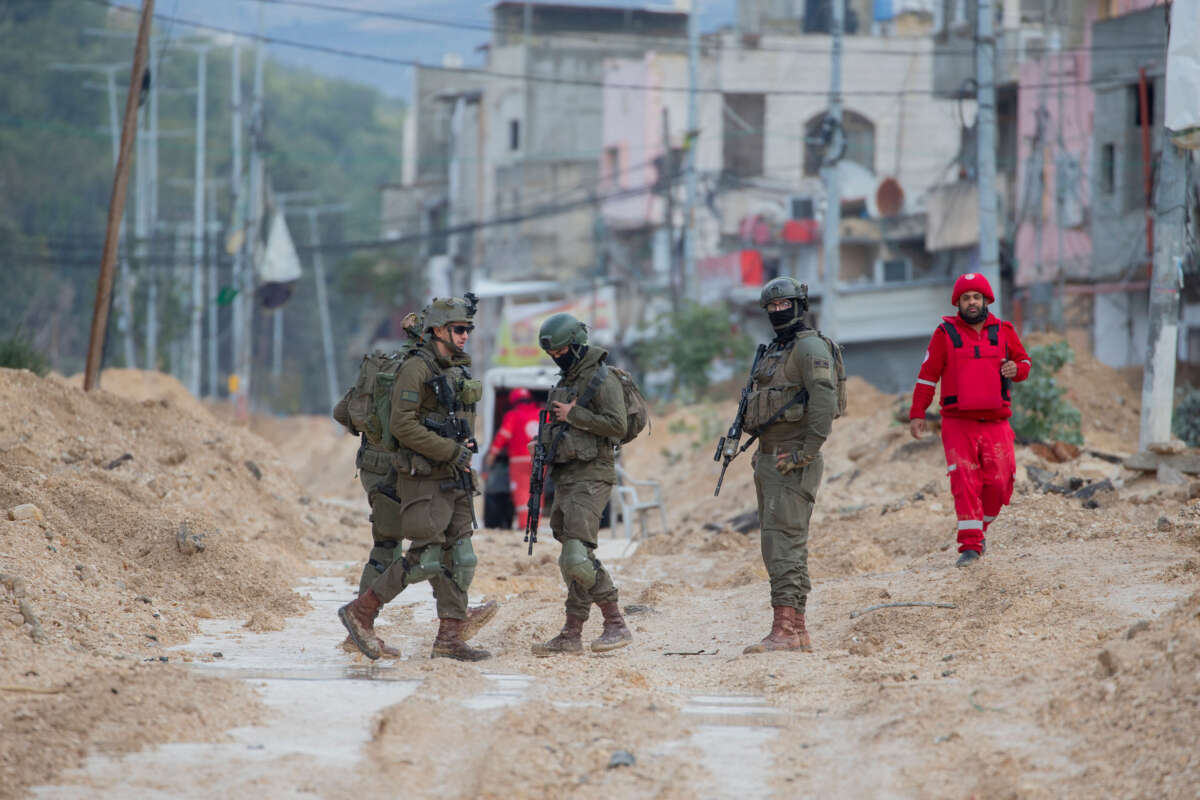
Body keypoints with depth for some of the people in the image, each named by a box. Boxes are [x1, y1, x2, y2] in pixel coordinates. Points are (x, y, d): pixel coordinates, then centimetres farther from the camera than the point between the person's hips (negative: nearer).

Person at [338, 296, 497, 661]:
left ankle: (450, 637, 6)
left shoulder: (459, 371, 14)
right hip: (423, 478, -9)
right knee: (426, 558, -10)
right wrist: (450, 451, -20)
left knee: (459, 558, 4)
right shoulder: (416, 369, -13)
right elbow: (402, 425, -20)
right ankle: (360, 613, 0)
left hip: (454, 480, 9)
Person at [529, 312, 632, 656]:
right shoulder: (565, 382, 19)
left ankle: (616, 625, -14)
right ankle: (572, 634, 9)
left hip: (590, 478, -9)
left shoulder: (601, 379, -9)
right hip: (566, 478, 9)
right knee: (575, 560, 8)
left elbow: (617, 425, -19)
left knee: (576, 557, -18)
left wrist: (574, 415, -15)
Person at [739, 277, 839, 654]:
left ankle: (784, 630, -20)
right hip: (769, 458, 10)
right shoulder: (773, 351, 20)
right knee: (779, 545, 10)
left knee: (784, 541, -16)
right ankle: (798, 630, 13)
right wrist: (761, 454, 16)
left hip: (793, 462, -10)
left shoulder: (810, 347, -9)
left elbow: (824, 401, -19)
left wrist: (805, 453, -21)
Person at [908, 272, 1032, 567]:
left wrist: (1016, 369, -6)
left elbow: (1025, 361, 19)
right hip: (958, 423, -2)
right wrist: (917, 414, 0)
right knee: (964, 481, -12)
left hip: (995, 422, 2)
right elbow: (927, 375, 5)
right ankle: (969, 544, -13)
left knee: (999, 482, -2)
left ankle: (980, 527, 24)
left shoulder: (1003, 331, 9)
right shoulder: (946, 333, 3)